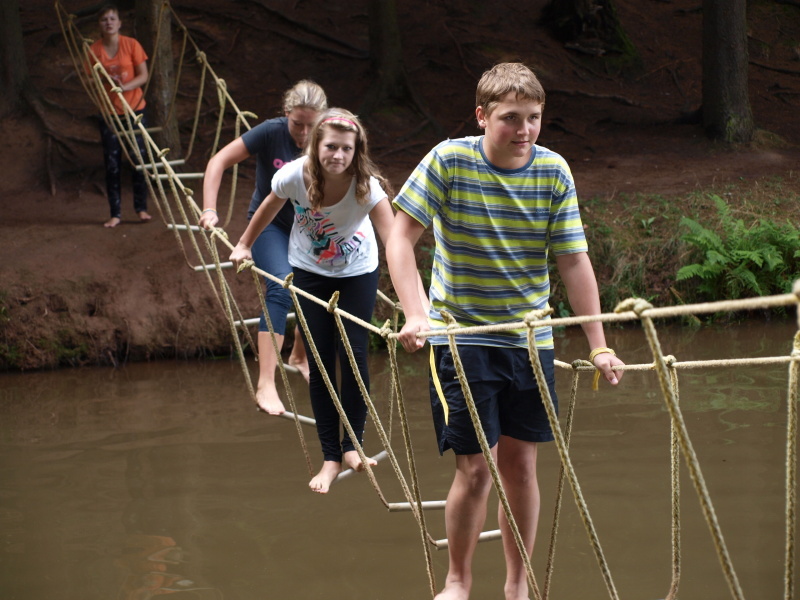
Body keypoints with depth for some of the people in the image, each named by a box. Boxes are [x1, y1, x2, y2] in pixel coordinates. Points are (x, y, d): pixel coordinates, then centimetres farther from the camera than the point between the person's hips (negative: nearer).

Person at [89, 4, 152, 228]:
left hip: (134, 108, -1)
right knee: (112, 163, 1)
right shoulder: (94, 50, -1)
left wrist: (125, 86, -21)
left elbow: (143, 76, -5)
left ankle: (141, 208, 12)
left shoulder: (131, 45, -4)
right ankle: (115, 213, 7)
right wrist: (106, 82, -19)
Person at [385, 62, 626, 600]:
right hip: (462, 337, -3)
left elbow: (575, 262, -4)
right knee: (476, 466, -6)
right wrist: (416, 316, -21)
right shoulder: (448, 161, -11)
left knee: (521, 462, 8)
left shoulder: (553, 173, -5)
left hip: (531, 339, 3)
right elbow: (401, 238, -10)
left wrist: (598, 346, -7)